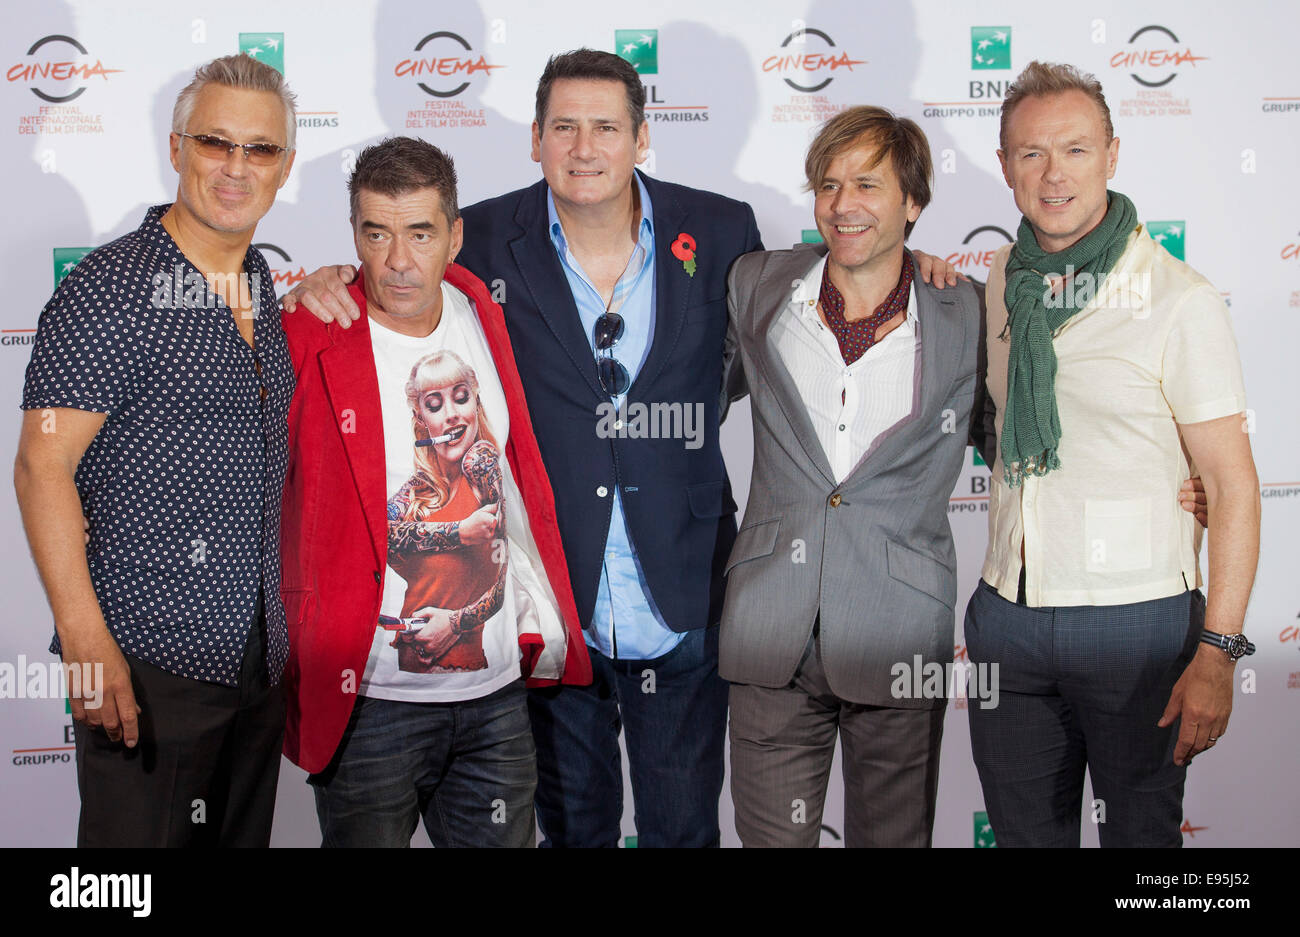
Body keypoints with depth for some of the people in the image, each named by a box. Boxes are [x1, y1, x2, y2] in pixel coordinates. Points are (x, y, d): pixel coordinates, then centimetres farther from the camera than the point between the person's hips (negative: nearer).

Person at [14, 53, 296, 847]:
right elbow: (43, 467, -15)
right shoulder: (113, 288, -11)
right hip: (150, 662, -7)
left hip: (258, 657, 7)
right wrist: (86, 641, -20)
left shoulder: (268, 285, 11)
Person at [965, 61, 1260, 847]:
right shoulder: (1003, 280, 7)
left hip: (1135, 621, -4)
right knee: (1023, 831, 15)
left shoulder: (1181, 300, -10)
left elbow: (1233, 484, -11)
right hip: (1006, 613, 5)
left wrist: (1217, 652, -17)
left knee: (1140, 829, 10)